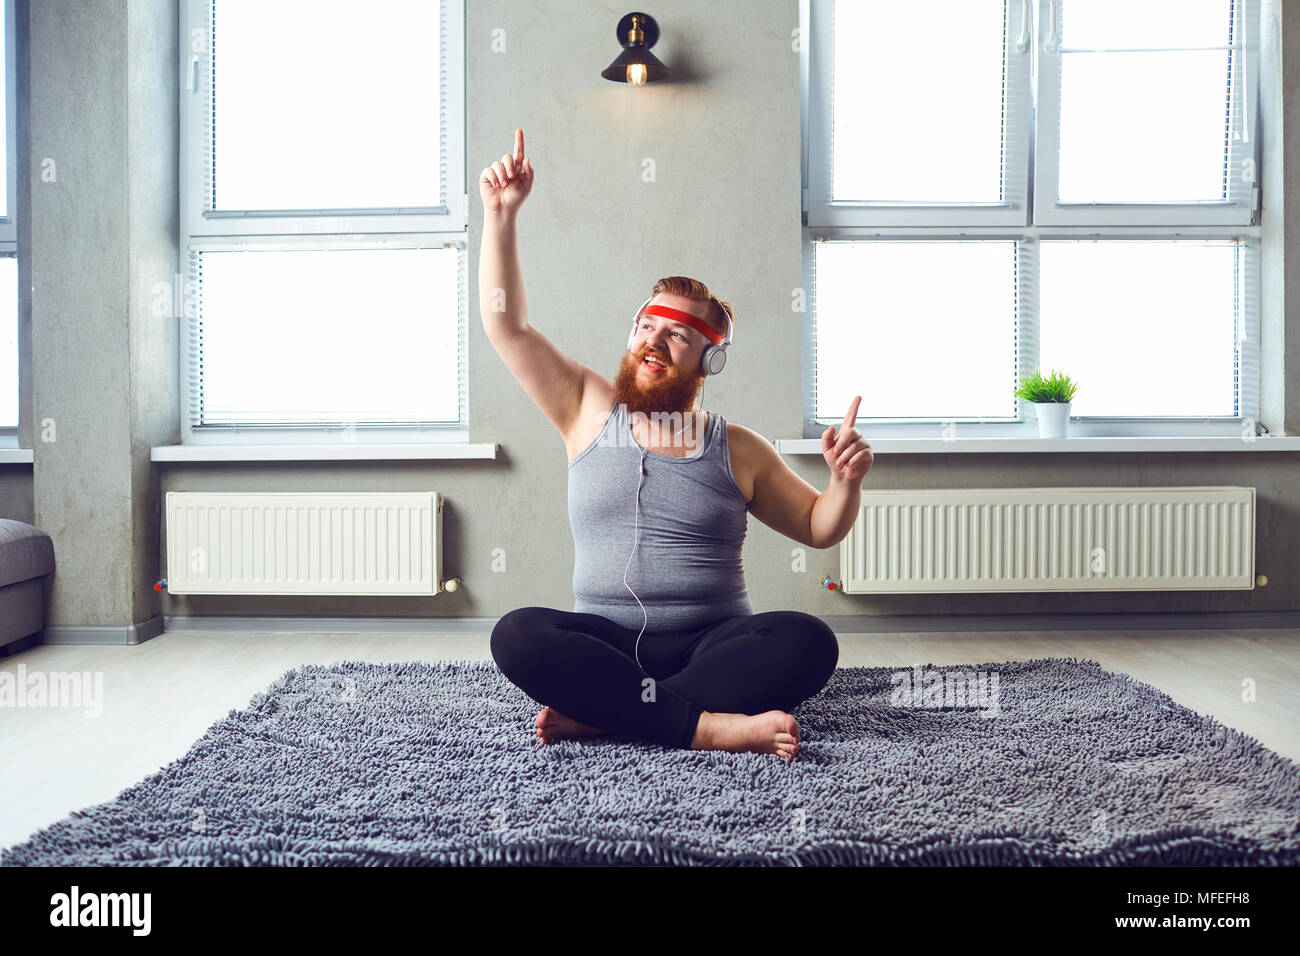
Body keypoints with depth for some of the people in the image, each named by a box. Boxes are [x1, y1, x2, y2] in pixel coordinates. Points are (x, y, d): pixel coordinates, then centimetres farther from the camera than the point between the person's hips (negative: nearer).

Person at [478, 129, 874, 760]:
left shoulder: (738, 449, 9)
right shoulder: (590, 411, 10)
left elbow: (819, 529, 17)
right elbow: (506, 326, 5)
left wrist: (845, 482, -5)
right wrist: (501, 214, -3)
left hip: (713, 645, 1)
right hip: (606, 642, 0)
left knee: (808, 642, -29)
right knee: (517, 635, -29)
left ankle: (597, 713, -29)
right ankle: (705, 725, -30)